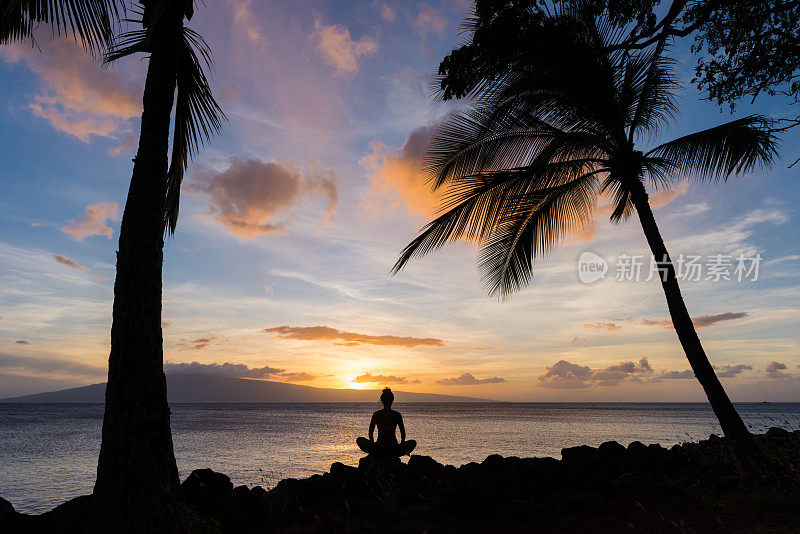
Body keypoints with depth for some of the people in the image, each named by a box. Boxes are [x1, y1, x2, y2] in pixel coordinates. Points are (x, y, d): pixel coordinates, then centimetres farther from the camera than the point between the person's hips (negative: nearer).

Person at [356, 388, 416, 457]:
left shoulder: (376, 414, -4)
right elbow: (403, 433, 3)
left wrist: (373, 445, 17)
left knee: (359, 440, 23)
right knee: (413, 443, 25)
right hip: (394, 450, 0)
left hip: (379, 449, 0)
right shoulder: (397, 415, -4)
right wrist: (401, 445, 18)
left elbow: (371, 432, 2)